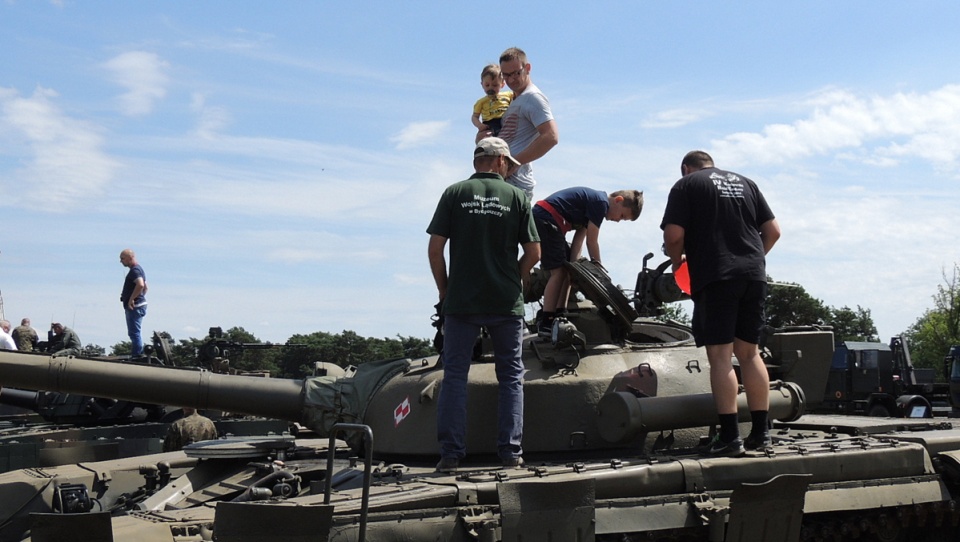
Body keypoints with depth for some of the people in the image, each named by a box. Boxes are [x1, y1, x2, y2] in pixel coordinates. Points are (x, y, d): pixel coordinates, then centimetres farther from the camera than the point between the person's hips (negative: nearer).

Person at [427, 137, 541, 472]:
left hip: (461, 302, 0)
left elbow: (435, 248, -3)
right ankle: (510, 451, 7)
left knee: (454, 375, 5)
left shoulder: (455, 193, 1)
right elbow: (533, 252, 0)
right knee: (511, 376, 10)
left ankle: (451, 453, 0)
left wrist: (444, 290, 8)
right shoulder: (516, 196, 2)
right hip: (507, 304, 0)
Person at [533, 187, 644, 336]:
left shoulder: (594, 201, 19)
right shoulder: (601, 202, -11)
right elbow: (592, 241, -9)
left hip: (542, 219, 11)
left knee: (566, 270, 14)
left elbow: (578, 240, 12)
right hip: (545, 219, -11)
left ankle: (559, 317, 16)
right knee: (558, 271, -11)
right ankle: (545, 324, -12)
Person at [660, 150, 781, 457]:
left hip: (715, 277, -5)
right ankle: (760, 432, 12)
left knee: (720, 356, -6)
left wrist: (677, 261, 11)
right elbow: (773, 230, 16)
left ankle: (730, 437, -10)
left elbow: (673, 235, -7)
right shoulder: (745, 183, 21)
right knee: (749, 353, 12)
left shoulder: (686, 185, 5)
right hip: (754, 275, 5)